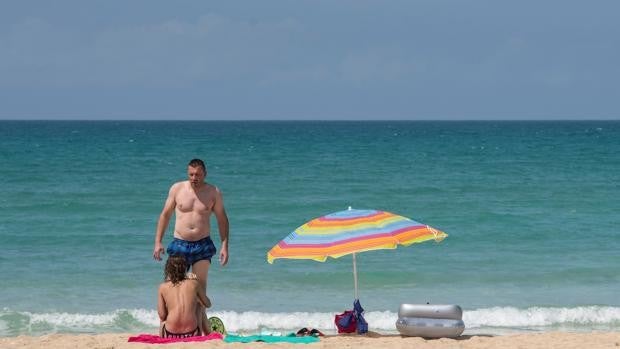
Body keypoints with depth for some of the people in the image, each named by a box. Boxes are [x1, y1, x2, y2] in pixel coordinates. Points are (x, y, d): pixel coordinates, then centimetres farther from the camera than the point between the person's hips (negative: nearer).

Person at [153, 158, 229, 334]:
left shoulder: (214, 193, 2)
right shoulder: (177, 189, 2)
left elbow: (222, 220, 7)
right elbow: (165, 215, 8)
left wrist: (224, 246, -1)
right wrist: (158, 242, 2)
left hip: (203, 245, 0)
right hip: (179, 244, 0)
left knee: (200, 286, -1)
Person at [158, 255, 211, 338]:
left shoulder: (163, 287, 2)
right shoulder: (194, 283, 4)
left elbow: (162, 315, 1)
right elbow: (207, 304, 19)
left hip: (170, 335, 0)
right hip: (191, 334, 0)